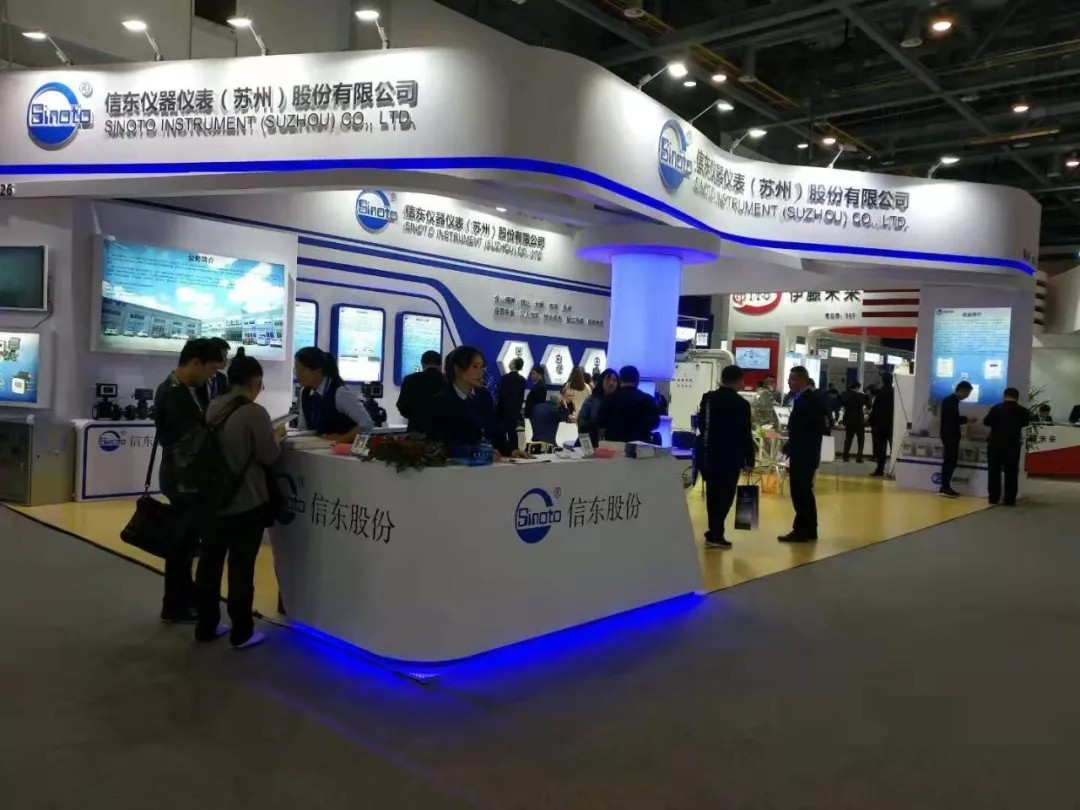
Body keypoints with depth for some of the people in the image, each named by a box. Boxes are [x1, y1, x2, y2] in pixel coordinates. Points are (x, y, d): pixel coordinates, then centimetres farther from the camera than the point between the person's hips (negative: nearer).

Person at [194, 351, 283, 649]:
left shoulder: (213, 407, 5)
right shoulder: (255, 413, -18)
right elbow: (269, 457, -15)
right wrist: (276, 437, 4)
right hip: (246, 502, -7)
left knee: (210, 561, 14)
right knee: (241, 567, 2)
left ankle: (205, 626, 25)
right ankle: (241, 632, 12)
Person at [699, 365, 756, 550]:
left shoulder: (707, 398, 4)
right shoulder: (741, 404, -14)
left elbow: (701, 424, 13)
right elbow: (745, 435, -12)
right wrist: (749, 460, -5)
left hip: (709, 455, 6)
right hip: (730, 458, -6)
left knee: (713, 495, 15)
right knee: (725, 496, 0)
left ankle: (714, 532, 21)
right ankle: (715, 535, -1)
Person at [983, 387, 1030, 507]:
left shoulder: (996, 408, -11)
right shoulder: (1023, 411, -3)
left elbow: (986, 422, -1)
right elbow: (1025, 423, 15)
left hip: (996, 444, -1)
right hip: (1013, 445, 1)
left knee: (994, 471, 6)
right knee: (1011, 473, 6)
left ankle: (993, 498, 5)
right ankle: (1010, 499, 5)